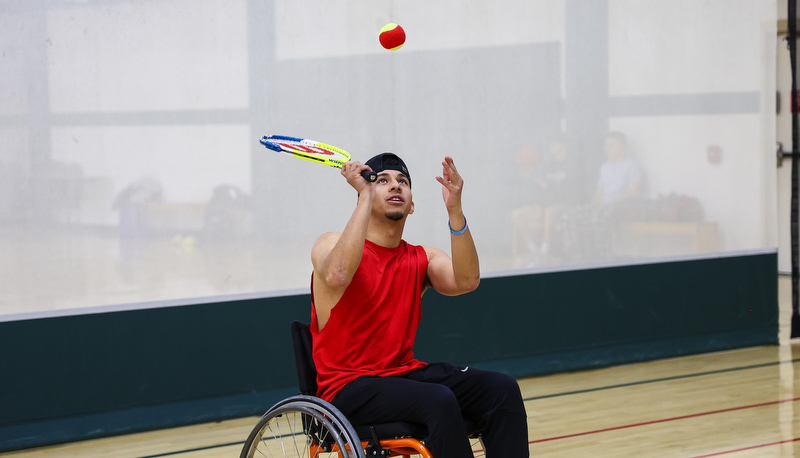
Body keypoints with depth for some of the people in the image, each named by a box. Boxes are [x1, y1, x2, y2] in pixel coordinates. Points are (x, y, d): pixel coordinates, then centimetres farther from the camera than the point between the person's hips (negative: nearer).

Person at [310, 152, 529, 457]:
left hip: (406, 373, 6)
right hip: (349, 387, -6)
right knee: (440, 401, -32)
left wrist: (454, 209, -21)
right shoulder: (332, 244, -4)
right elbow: (337, 276, -29)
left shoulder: (422, 259, 10)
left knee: (503, 389, -15)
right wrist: (366, 195, -25)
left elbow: (466, 281, -11)